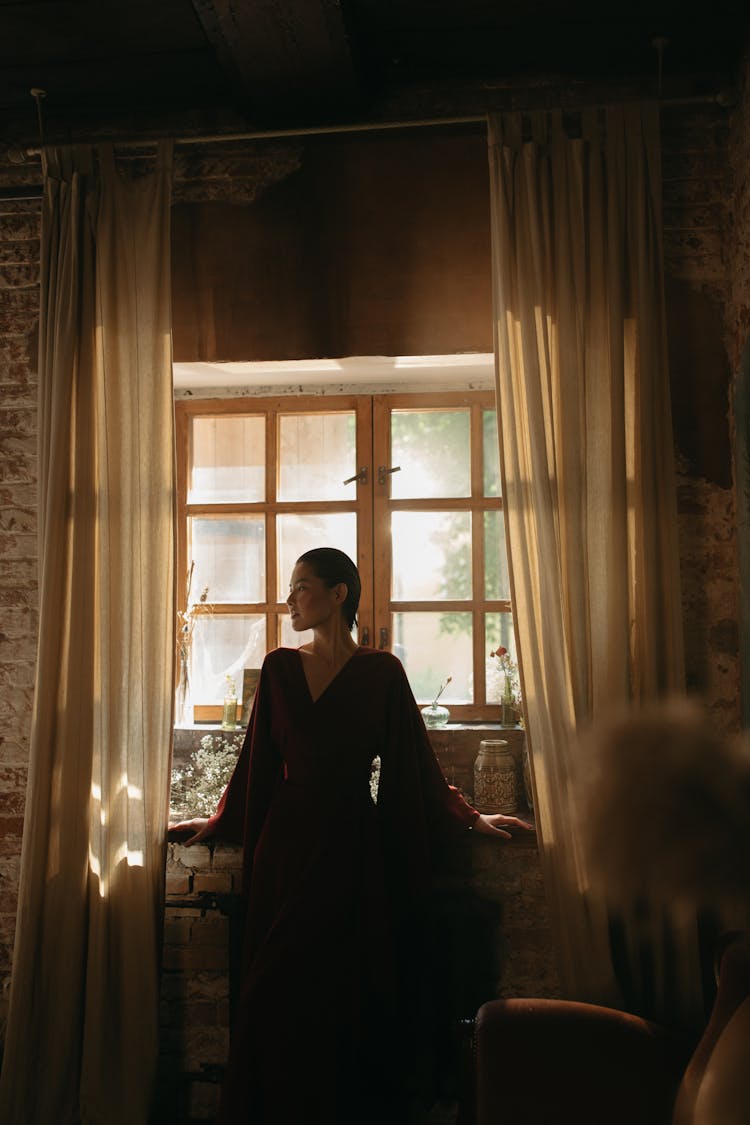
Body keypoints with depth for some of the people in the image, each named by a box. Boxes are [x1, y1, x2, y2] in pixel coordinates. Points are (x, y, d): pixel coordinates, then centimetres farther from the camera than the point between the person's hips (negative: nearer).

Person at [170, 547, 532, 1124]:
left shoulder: (381, 671, -2)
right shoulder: (279, 667, 6)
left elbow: (415, 761, 3)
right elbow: (258, 759, 13)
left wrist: (471, 817, 4)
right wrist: (220, 820, 17)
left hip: (353, 843, -2)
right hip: (287, 839, 3)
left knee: (353, 991, 3)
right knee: (280, 993, 5)